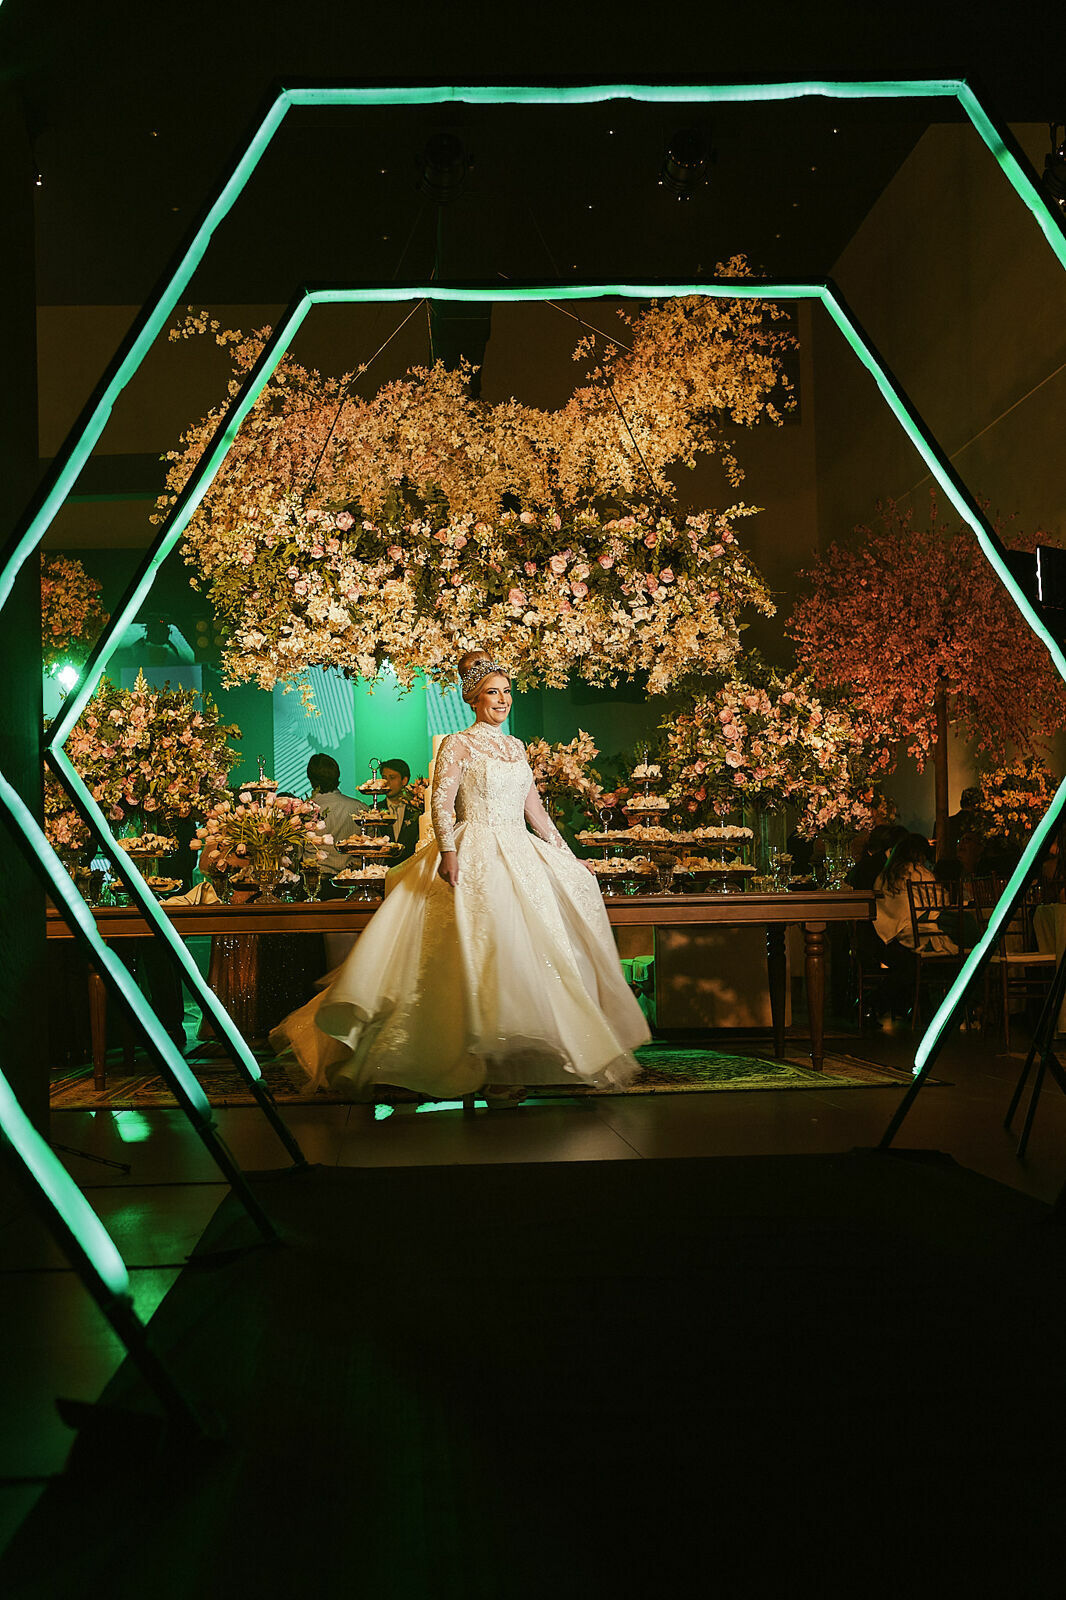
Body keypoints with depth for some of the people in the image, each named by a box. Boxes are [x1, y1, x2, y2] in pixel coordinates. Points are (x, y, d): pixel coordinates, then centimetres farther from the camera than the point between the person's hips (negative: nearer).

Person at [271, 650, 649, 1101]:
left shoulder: (515, 746, 18)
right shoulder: (458, 744, -1)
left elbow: (534, 809, 21)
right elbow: (441, 803, -12)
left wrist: (566, 856, 18)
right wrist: (448, 851, -27)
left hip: (521, 856, 7)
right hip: (475, 859, -7)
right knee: (487, 949, -16)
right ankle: (495, 1067, -16)